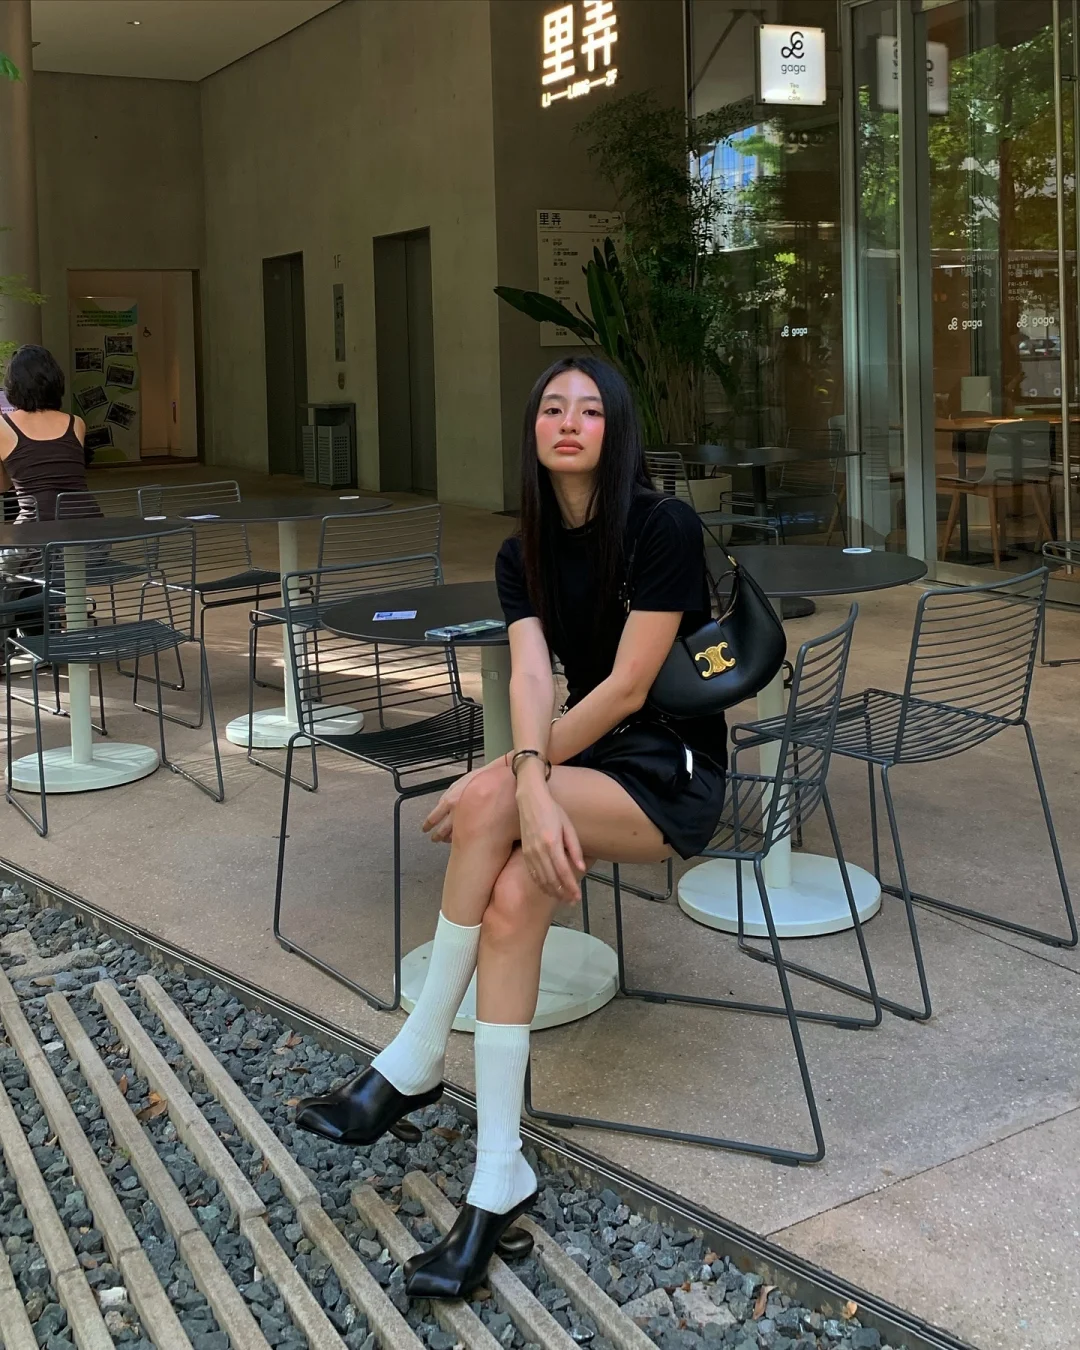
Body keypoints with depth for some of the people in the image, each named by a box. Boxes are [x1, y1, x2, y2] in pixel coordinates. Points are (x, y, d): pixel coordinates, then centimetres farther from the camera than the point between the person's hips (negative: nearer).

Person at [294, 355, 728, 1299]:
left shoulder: (665, 528, -12)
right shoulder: (523, 556, 6)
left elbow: (627, 689, -16)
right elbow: (530, 677, -11)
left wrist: (502, 788, -17)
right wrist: (532, 785, -32)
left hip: (676, 776, -5)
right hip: (591, 767, 5)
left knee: (486, 808, -29)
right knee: (510, 896, -25)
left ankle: (415, 1061, -13)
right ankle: (499, 1180, -21)